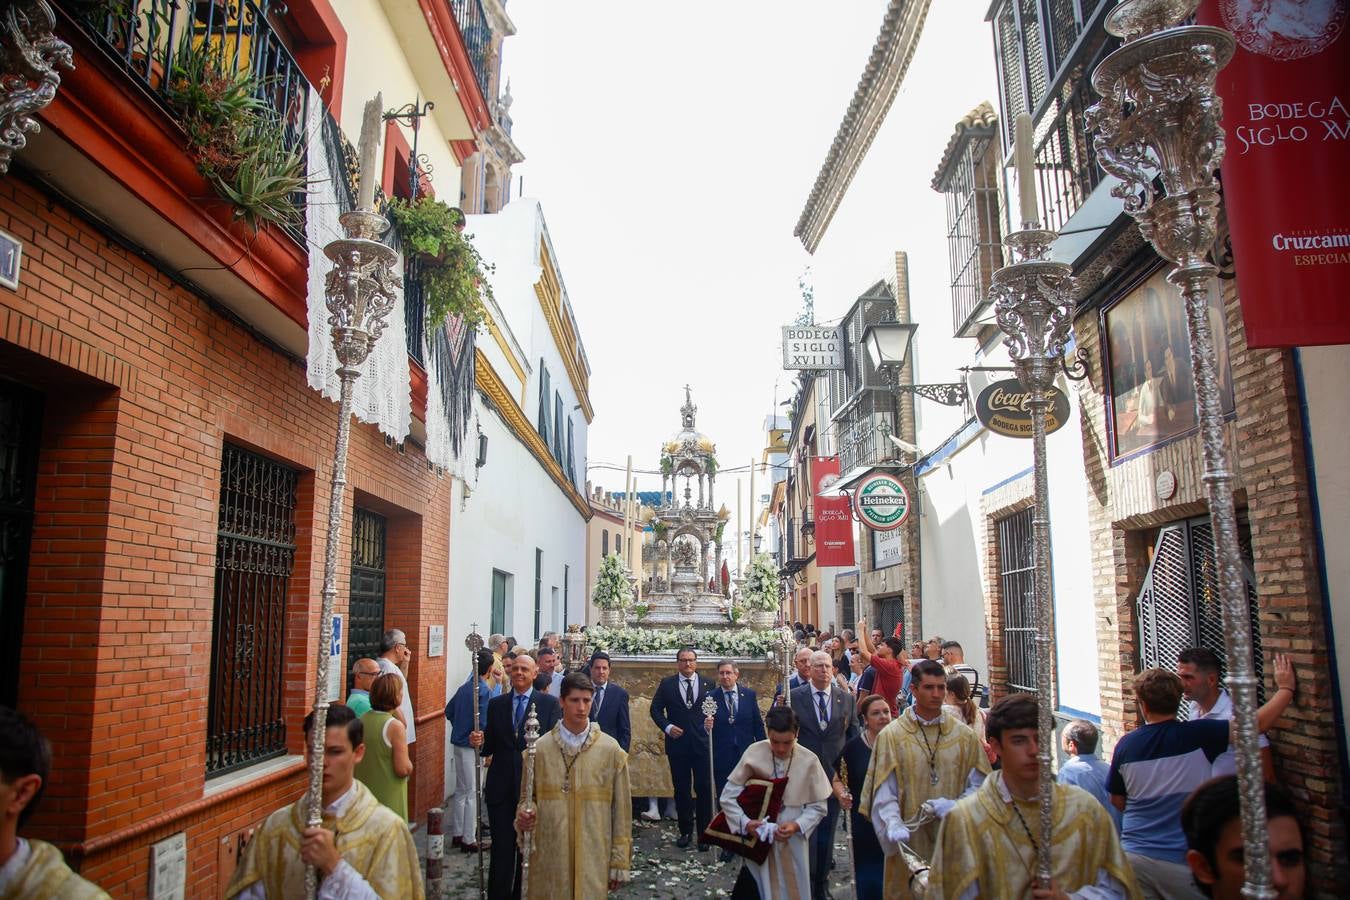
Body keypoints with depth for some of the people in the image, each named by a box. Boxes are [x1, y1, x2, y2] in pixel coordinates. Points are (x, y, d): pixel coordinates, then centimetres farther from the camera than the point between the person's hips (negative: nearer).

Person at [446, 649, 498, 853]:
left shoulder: (464, 687, 6)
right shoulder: (485, 690, -18)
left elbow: (449, 711, 16)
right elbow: (483, 723, -22)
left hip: (458, 744, 8)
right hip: (473, 746, -8)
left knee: (460, 791, 17)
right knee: (472, 793, 1)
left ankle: (457, 835, 26)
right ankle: (469, 840, 8)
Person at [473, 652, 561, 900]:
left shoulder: (550, 703, -3)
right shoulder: (496, 704, 7)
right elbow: (490, 746, 9)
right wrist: (479, 743, -12)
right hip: (501, 787, 2)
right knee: (501, 848, 6)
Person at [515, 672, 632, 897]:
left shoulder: (611, 750, -3)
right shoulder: (539, 748, -1)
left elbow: (621, 808, 1)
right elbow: (527, 796, 10)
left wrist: (620, 863, 1)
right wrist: (524, 816, -12)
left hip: (593, 860, 0)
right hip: (548, 858, 1)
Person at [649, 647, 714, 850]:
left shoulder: (708, 684, 3)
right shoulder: (667, 684, 3)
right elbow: (656, 708, 5)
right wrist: (667, 726, -8)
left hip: (702, 743, 0)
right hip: (678, 744, 1)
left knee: (704, 789, 1)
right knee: (681, 789, 9)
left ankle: (704, 833, 12)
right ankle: (685, 831, 22)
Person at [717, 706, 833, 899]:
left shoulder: (809, 761, -13)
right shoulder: (753, 753, -15)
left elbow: (818, 806, -2)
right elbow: (728, 796, -8)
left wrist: (796, 825, -18)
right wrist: (745, 822, -23)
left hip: (792, 844, 1)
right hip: (757, 841, 0)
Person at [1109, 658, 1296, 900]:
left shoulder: (1125, 745, -3)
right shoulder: (1198, 735, -12)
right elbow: (1259, 722, -9)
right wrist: (1286, 687, 7)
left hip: (1133, 854, 2)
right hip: (1179, 860, -2)